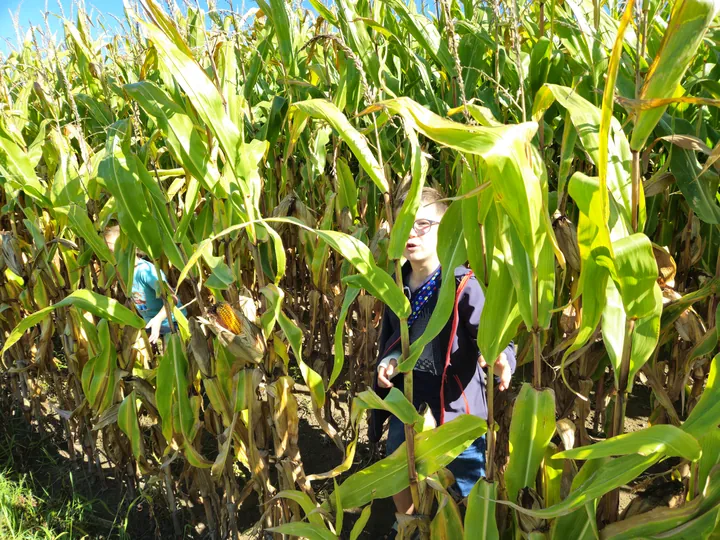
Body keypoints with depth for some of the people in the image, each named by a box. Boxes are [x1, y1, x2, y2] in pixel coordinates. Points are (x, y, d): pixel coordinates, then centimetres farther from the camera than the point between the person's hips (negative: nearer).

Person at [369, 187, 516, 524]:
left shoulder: (463, 284, -20)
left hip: (456, 407, -6)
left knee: (469, 493, 12)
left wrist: (500, 359, -50)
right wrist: (388, 360, -7)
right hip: (406, 404, 6)